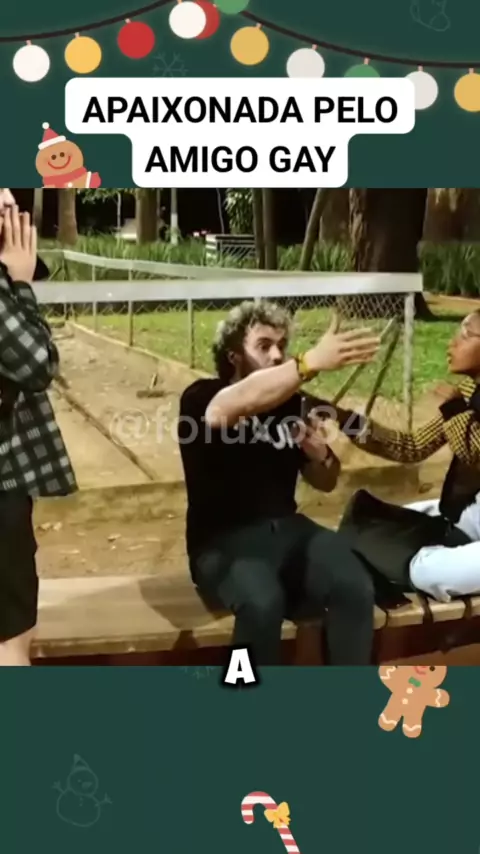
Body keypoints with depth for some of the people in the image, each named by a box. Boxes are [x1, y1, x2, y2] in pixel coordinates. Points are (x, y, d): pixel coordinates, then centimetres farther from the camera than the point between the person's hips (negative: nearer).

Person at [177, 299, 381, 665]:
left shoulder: (291, 404, 11)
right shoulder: (203, 398, -5)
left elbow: (326, 483, 18)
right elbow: (239, 404, -33)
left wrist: (321, 456, -6)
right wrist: (312, 361, -42)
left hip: (287, 530, 5)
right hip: (224, 541, -4)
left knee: (355, 587, -24)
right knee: (262, 602, -36)